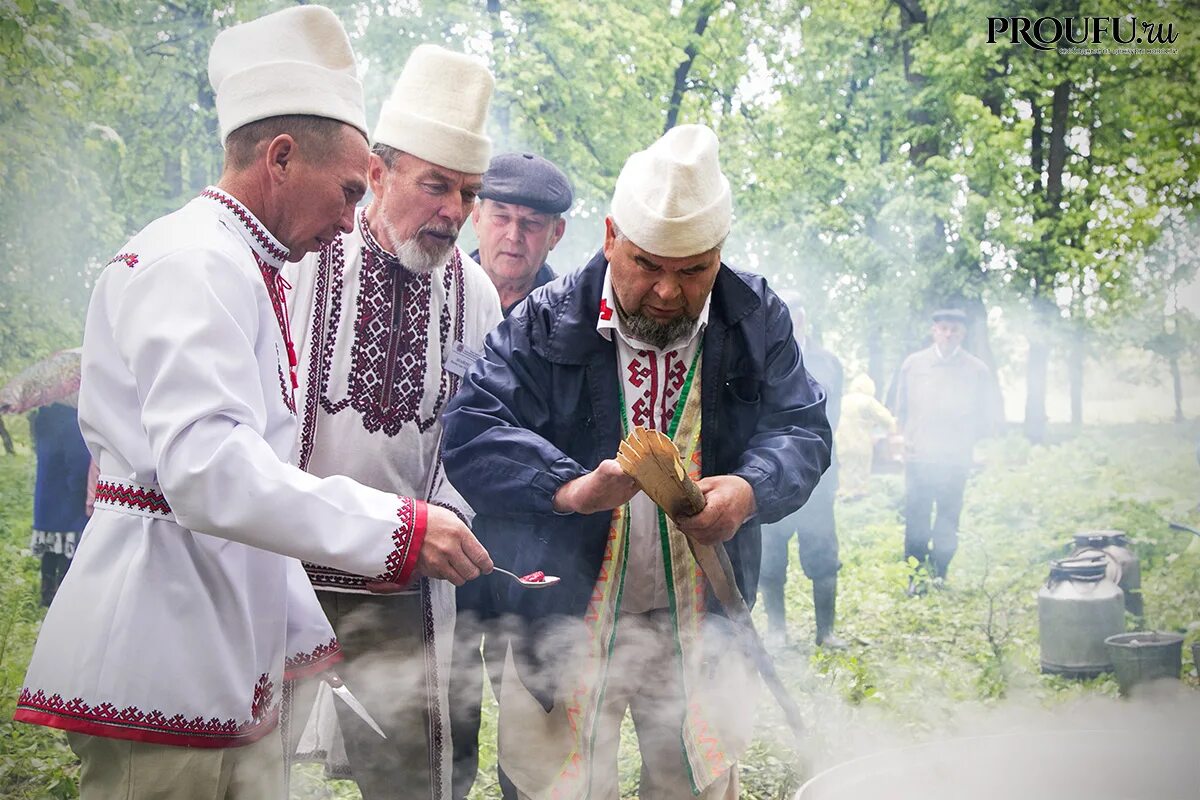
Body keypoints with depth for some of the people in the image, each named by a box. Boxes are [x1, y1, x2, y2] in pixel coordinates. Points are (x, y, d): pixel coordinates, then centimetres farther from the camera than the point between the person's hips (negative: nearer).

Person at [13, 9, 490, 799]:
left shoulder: (244, 271, 18)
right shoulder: (194, 263, -15)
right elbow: (206, 467, -29)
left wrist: (305, 635, 22)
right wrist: (397, 527, -30)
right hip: (165, 675, -10)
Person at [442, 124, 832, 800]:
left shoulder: (757, 320, -1)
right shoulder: (545, 323, -9)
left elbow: (802, 429, -2)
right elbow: (471, 432, -16)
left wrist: (751, 490, -25)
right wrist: (568, 486, -34)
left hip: (702, 627, 3)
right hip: (565, 623, -2)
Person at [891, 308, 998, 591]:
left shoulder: (977, 370, 2)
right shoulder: (913, 364, 6)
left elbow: (985, 419, 9)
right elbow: (901, 409, 15)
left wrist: (964, 439, 0)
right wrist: (909, 438, 6)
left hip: (955, 461, 0)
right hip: (918, 458, 0)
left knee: (948, 524, 5)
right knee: (916, 522, -1)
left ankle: (939, 575, 17)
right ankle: (915, 576, 9)